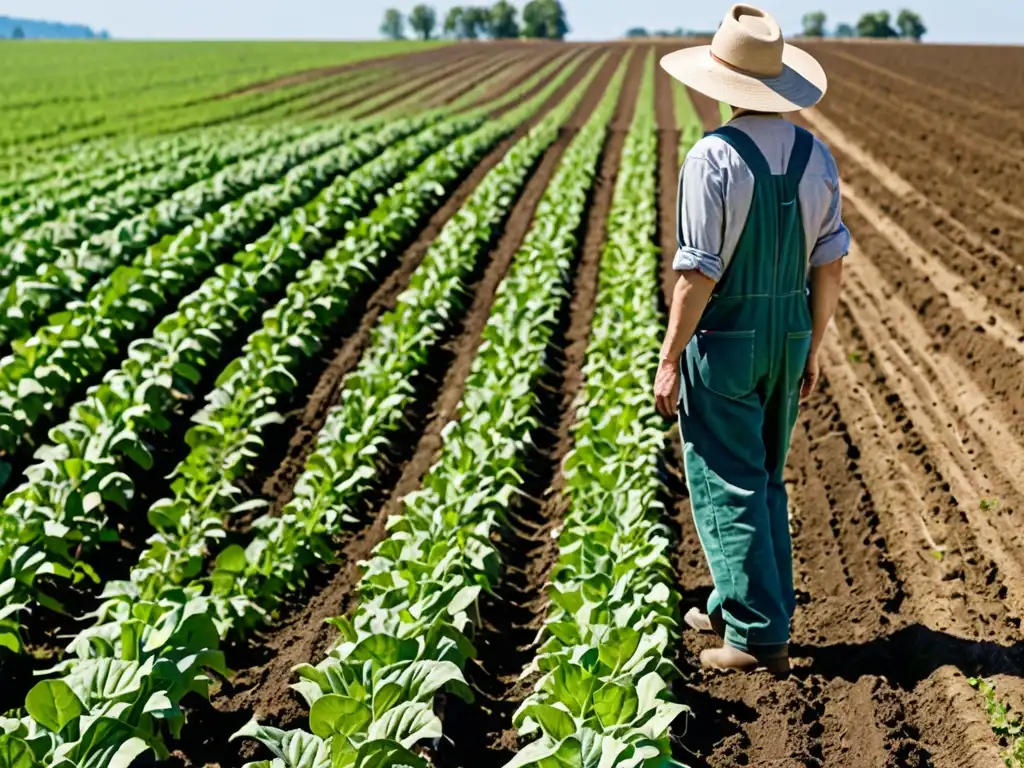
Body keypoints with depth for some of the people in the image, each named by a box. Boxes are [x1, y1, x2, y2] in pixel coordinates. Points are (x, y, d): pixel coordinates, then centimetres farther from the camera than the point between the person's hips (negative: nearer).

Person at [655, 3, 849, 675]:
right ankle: (738, 605, 29)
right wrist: (813, 350, 14)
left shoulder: (714, 158, -16)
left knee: (727, 488, 2)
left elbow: (699, 273, -18)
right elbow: (830, 265, 5)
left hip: (723, 339, -6)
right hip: (789, 334, 6)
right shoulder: (816, 156, 2)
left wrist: (669, 360, -10)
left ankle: (759, 636, 4)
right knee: (765, 480, 20)